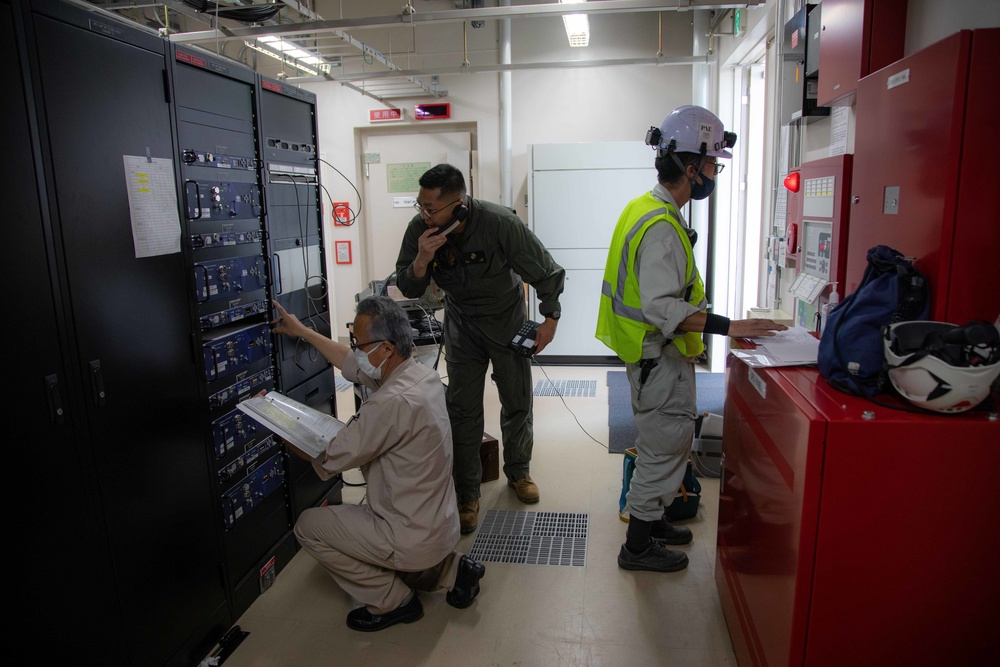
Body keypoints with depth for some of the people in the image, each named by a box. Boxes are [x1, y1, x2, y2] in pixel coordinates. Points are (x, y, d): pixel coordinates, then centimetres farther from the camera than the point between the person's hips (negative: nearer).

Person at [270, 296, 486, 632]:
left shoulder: (392, 403, -30)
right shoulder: (422, 374, -2)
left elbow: (329, 459, -18)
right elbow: (354, 365, 14)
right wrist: (303, 332, 19)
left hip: (413, 539, -9)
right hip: (441, 527, 9)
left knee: (308, 526, 4)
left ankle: (392, 601, 9)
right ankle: (451, 569, 20)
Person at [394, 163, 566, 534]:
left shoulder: (500, 223, -30)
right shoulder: (419, 229, -19)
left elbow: (547, 273, -18)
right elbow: (408, 288, -11)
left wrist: (550, 319, -13)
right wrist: (422, 258, -31)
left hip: (507, 319, -1)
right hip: (462, 325, 2)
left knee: (517, 403, 10)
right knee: (463, 410, -1)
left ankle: (518, 472, 35)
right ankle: (467, 496, 12)